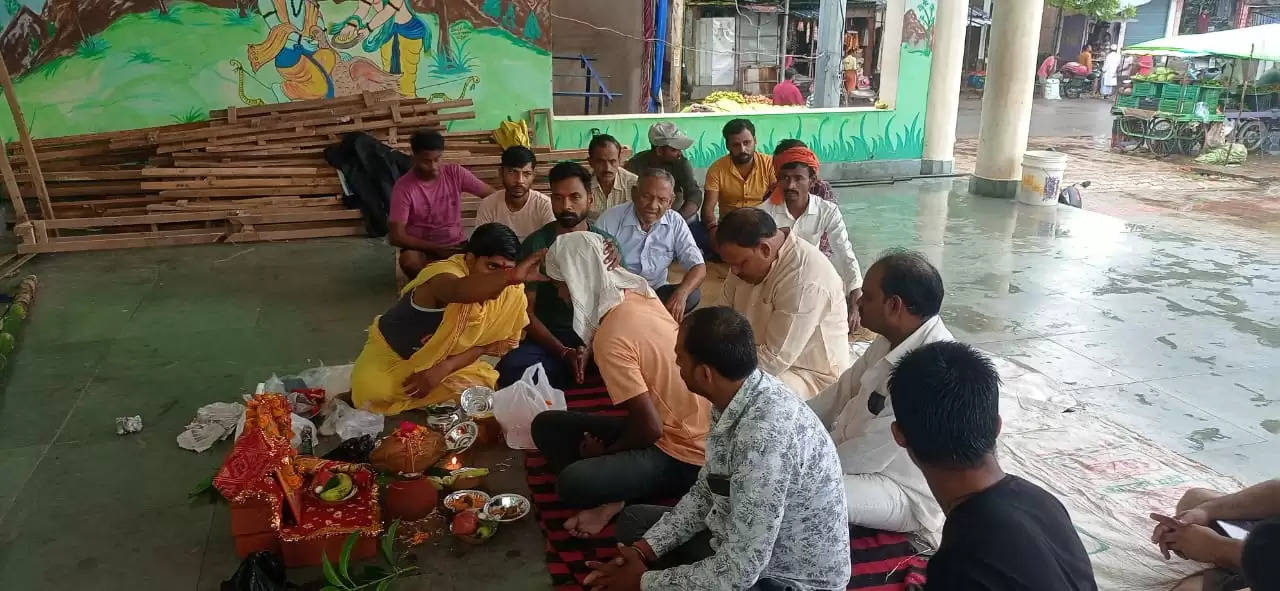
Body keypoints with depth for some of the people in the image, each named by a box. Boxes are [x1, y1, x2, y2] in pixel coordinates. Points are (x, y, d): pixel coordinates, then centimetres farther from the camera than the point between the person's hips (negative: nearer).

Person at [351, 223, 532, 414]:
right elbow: (459, 292, -62)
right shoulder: (445, 273, -35)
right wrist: (511, 276, -81)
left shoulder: (510, 293, -15)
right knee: (372, 393, -29)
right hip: (391, 356, -6)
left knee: (487, 384, -9)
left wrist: (443, 369, -23)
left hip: (441, 364, 6)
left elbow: (483, 341, -5)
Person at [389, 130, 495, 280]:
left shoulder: (455, 173, -7)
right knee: (409, 260, -36)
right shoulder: (404, 187, -15)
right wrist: (436, 249, -23)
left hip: (455, 246, 2)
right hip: (423, 249, -2)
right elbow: (396, 236, -17)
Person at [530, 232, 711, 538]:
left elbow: (650, 428, -24)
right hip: (686, 428, 10)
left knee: (572, 484, -33)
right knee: (546, 424, 5)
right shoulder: (637, 294, -1)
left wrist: (605, 451, -7)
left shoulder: (611, 339, -26)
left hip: (684, 454, -10)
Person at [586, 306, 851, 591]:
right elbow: (706, 491, 6)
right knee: (634, 521, 15)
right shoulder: (735, 397, -8)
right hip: (746, 541, 9)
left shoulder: (764, 439, -35)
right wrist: (645, 548, -4)